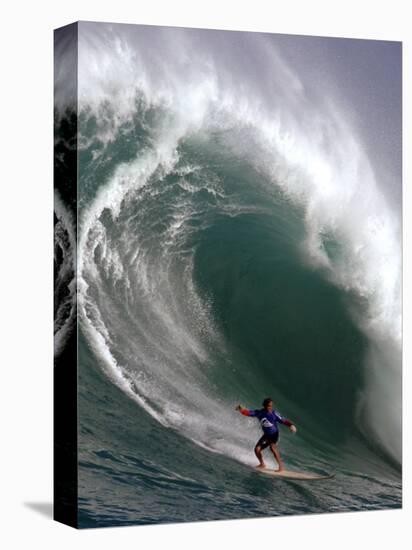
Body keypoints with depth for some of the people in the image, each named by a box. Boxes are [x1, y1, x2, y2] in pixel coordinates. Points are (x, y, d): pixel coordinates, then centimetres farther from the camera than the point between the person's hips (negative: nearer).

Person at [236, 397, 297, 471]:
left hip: (274, 434, -5)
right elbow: (249, 413, -4)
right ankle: (262, 464, 23)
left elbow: (283, 420, -20)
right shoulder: (259, 412, -5)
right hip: (266, 434, 5)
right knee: (257, 449, -3)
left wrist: (291, 425, -37)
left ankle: (281, 465, -25)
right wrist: (241, 410, -21)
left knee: (272, 447, -29)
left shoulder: (274, 413, -16)